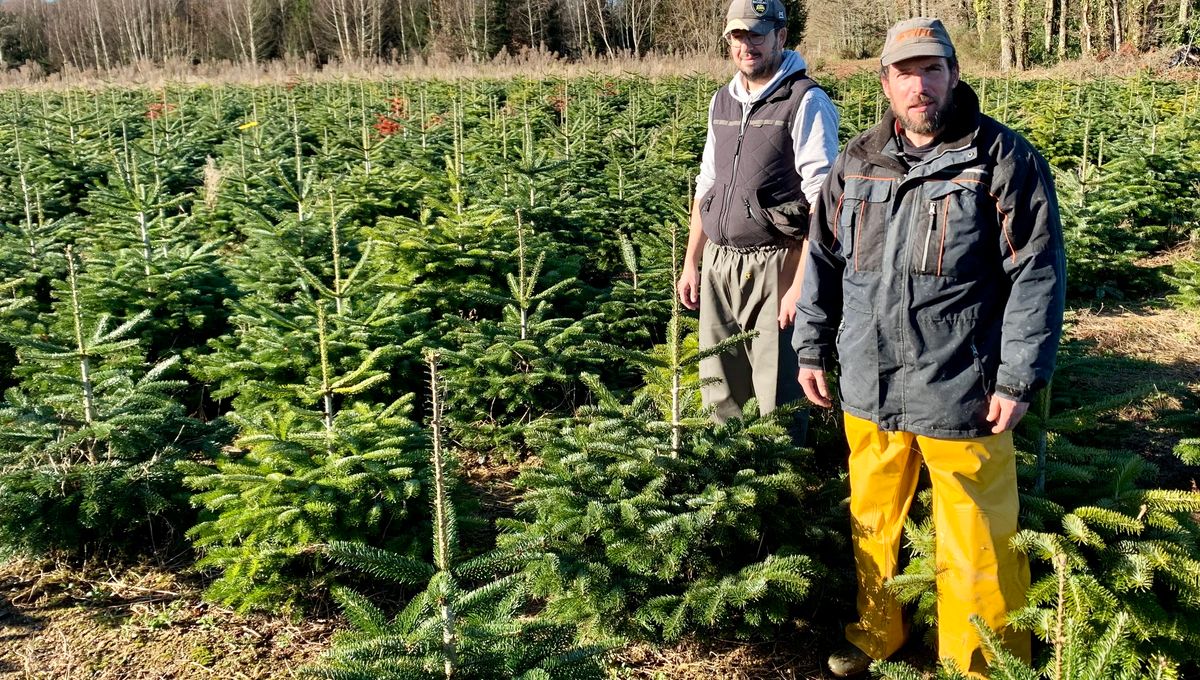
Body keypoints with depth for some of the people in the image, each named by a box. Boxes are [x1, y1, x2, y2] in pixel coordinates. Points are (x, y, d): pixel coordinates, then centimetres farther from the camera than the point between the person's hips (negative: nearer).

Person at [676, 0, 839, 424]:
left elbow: (822, 201, -14)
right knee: (719, 393, 12)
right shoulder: (722, 102, 14)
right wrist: (691, 263, 17)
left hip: (774, 267, -6)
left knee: (779, 400, 0)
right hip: (718, 265, 7)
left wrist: (801, 284, -19)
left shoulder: (806, 103, -8)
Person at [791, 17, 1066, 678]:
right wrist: (812, 350, 12)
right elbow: (823, 261, 15)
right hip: (869, 391, 4)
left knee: (975, 546, 6)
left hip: (962, 394, -4)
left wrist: (1019, 379, -11)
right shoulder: (855, 163, 7)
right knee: (871, 524, 19)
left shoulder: (1004, 160, -6)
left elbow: (1037, 276, -7)